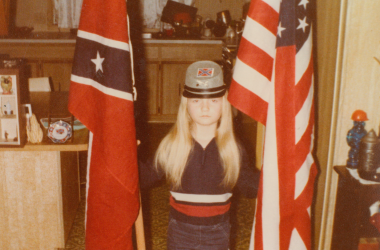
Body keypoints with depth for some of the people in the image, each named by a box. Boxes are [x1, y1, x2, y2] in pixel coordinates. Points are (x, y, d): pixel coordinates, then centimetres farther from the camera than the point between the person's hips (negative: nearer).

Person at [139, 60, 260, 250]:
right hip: (180, 232, 0)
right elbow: (145, 177, -3)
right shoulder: (172, 144, -9)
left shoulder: (232, 148, -7)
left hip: (217, 234, 1)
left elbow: (251, 188, -1)